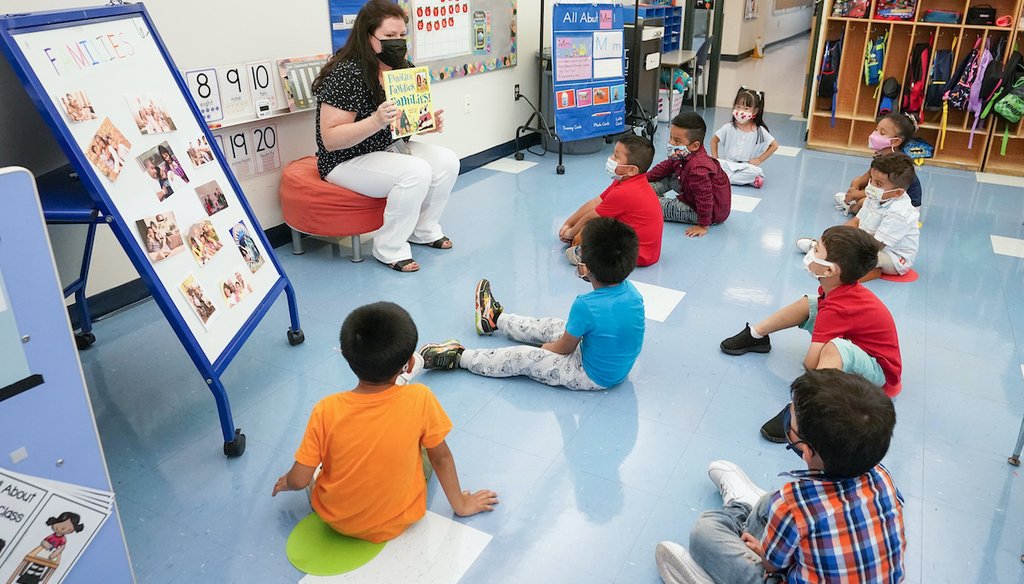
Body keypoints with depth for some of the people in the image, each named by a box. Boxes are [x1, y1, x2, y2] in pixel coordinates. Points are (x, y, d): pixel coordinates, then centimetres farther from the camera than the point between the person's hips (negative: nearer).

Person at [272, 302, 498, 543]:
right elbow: (441, 458, -10)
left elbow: (299, 480, -15)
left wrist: (285, 482, 9)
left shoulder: (327, 410, -24)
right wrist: (461, 504, 7)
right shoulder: (420, 399, -25)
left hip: (335, 520, 1)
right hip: (398, 522, 0)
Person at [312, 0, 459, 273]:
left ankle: (423, 230, 10)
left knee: (447, 161, -10)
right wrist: (377, 121, -39)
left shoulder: (402, 69, 1)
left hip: (390, 148, 8)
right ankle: (389, 248, -12)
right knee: (416, 172, -29)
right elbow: (330, 140, -25)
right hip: (347, 161, -8)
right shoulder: (346, 74, -22)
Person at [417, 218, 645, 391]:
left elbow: (563, 349, -14)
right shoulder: (633, 293, -13)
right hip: (619, 366, 8)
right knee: (553, 326, 23)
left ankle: (458, 357, 14)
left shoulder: (585, 306, -33)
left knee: (523, 358, -2)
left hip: (592, 376, -8)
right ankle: (495, 319, 44)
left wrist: (544, 347, 5)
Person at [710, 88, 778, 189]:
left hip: (746, 167, -1)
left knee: (756, 171, -33)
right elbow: (714, 140, 10)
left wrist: (759, 160, -2)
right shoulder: (728, 128, -2)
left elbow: (774, 145, 4)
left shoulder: (759, 131, -3)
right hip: (727, 164, 1)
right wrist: (715, 158, 0)